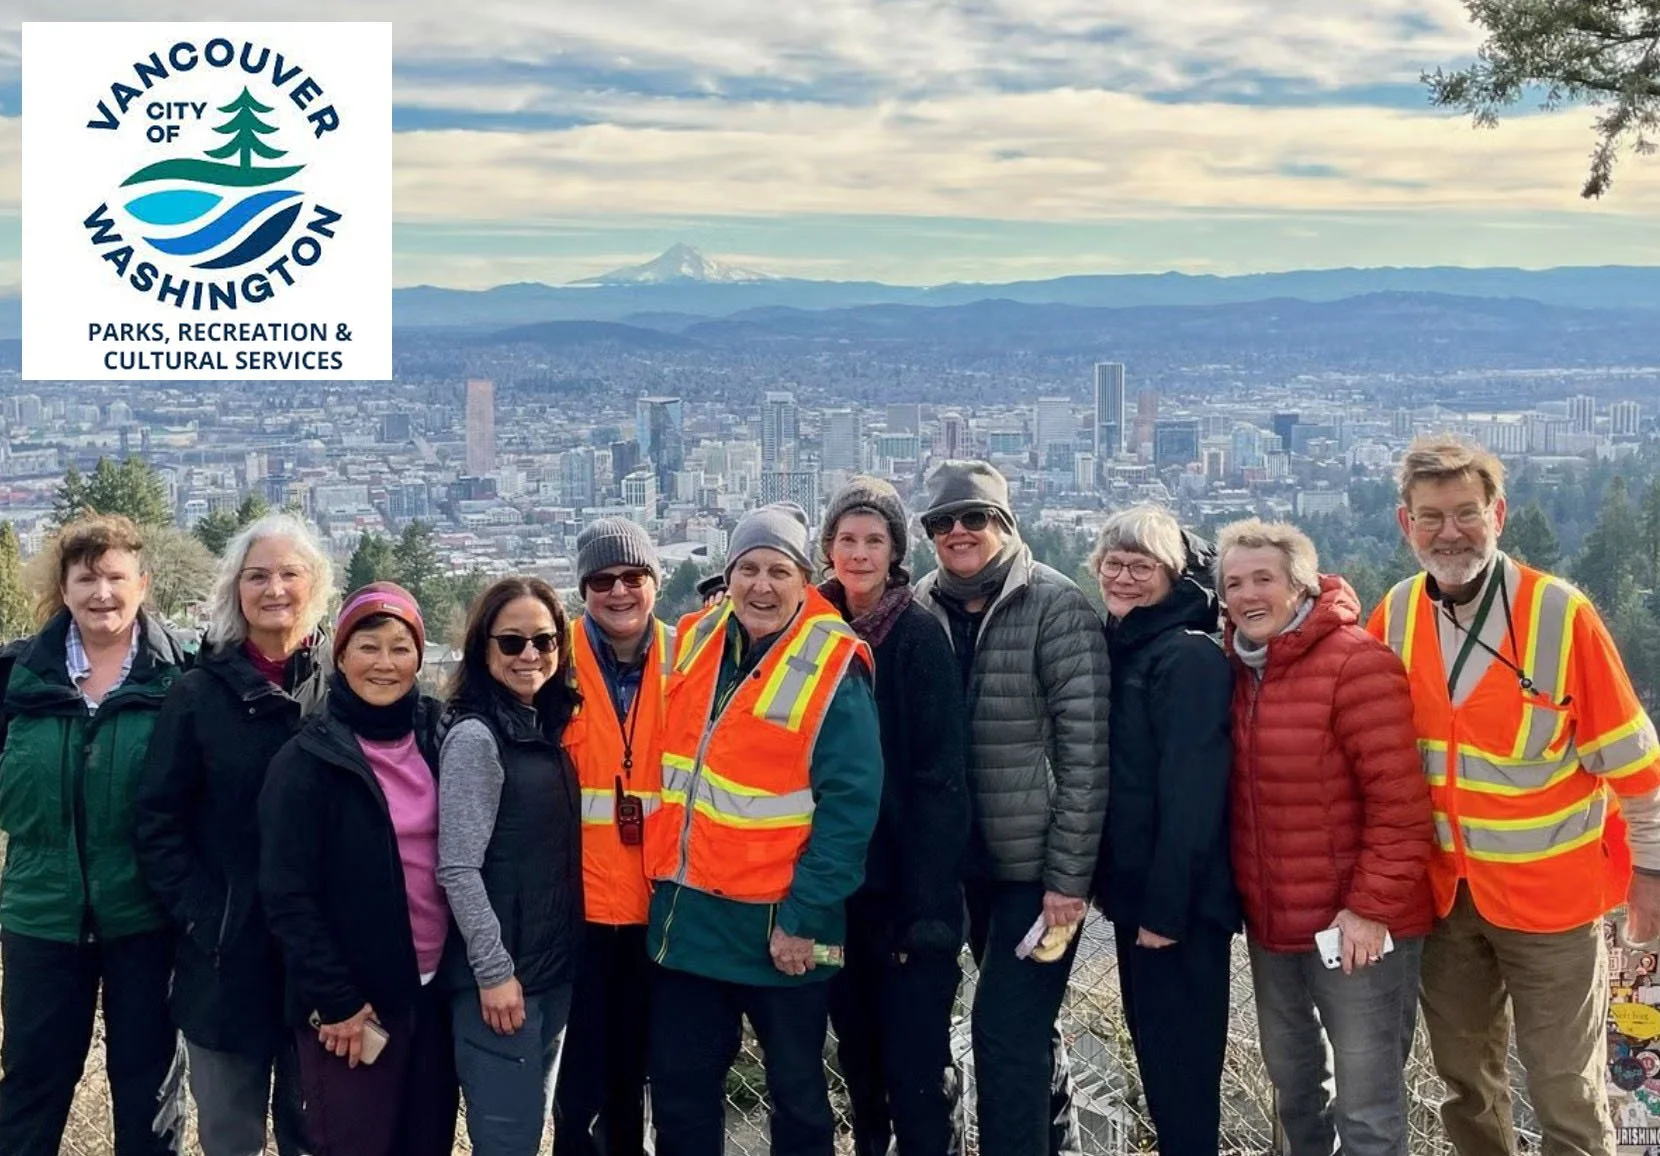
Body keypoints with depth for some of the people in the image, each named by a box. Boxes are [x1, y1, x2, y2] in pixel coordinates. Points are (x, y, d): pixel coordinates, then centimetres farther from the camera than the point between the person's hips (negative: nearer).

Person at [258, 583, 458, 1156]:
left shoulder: (438, 738, 5)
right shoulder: (307, 759, -9)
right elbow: (287, 895, -11)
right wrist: (334, 1000, -13)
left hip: (435, 988, 5)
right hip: (348, 1002, -5)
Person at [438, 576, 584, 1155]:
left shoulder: (550, 730, 9)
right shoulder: (475, 737, -14)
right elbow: (458, 869, -17)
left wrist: (568, 952, 12)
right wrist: (493, 970, -18)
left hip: (554, 966, 8)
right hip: (501, 972, -8)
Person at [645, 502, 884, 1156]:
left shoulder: (831, 668, -14)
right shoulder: (693, 641, 3)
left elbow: (850, 802, -17)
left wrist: (804, 917, -18)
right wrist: (664, 876, 11)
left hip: (778, 924, -5)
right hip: (686, 912, 5)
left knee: (796, 1091, 13)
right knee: (679, 1089, 15)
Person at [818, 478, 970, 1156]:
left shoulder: (919, 635, -9)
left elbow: (941, 778, -13)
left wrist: (929, 904, -18)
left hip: (906, 885, -5)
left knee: (915, 1063, -4)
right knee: (856, 1049, 16)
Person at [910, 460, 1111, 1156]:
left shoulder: (1056, 607, -10)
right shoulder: (923, 610, 4)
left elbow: (1085, 752, -13)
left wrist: (1069, 876, -16)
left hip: (1039, 865, -5)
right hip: (972, 863, 5)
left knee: (1005, 1031, -8)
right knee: (1028, 1027, 20)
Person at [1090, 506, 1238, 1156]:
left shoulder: (1189, 658, -15)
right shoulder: (1118, 648, 12)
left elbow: (1191, 792, -20)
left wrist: (1166, 906, -21)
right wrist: (1123, 887, 13)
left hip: (1180, 901, -9)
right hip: (1137, 888, 9)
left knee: (1182, 1059, 0)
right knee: (1154, 1048, 17)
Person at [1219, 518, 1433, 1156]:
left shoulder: (1356, 662, -16)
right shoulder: (1240, 668, 7)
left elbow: (1400, 802, -18)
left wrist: (1372, 905, -19)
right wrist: (1249, 899, 11)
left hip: (1354, 928, -7)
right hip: (1271, 927, 7)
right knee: (1292, 1082, 21)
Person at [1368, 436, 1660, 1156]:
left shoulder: (1560, 613, -17)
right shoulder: (1397, 614, -4)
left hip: (1549, 889, -4)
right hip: (1444, 889, 4)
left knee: (1566, 1095, 5)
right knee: (1464, 1078, 19)